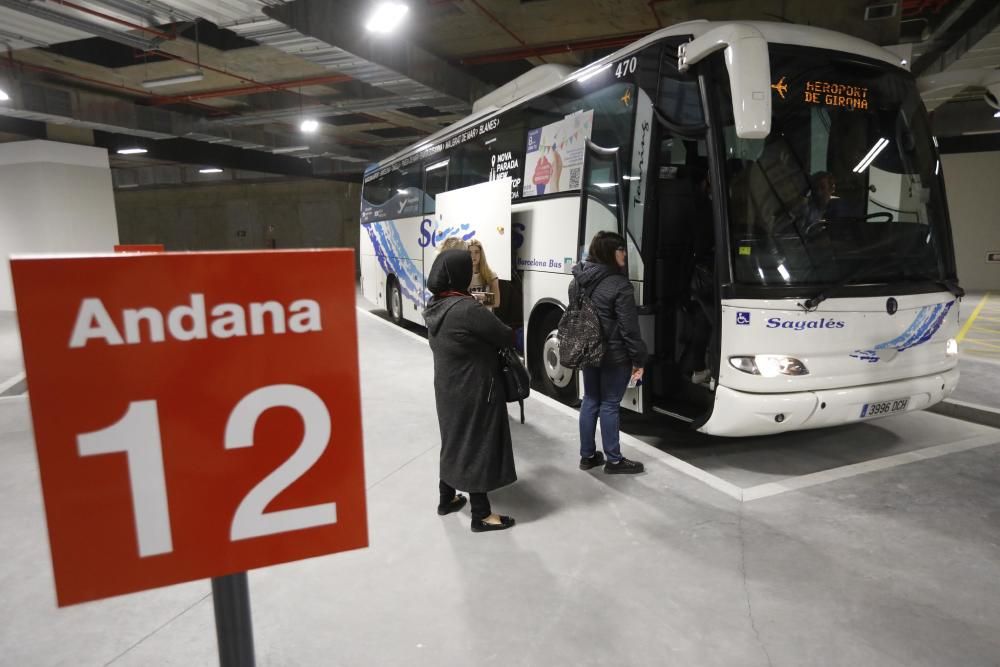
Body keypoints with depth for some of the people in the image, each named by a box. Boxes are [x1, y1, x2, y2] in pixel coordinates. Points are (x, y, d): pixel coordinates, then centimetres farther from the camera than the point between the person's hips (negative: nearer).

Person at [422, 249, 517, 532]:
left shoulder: (435, 306, 1)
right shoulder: (467, 309, -25)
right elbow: (505, 336, -16)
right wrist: (509, 330, 7)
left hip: (447, 386, 8)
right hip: (474, 390, -8)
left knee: (453, 439, 21)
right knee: (477, 444, 3)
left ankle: (447, 499, 35)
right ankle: (481, 515, 16)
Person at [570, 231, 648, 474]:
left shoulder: (577, 281, 6)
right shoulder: (619, 285, -18)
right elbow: (629, 327, -17)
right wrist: (639, 359, -9)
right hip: (615, 355, -7)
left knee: (590, 400, 15)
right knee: (609, 404, 1)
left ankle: (587, 456, 23)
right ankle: (613, 460, 14)